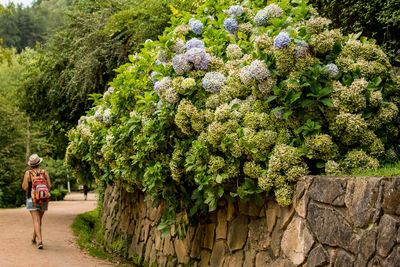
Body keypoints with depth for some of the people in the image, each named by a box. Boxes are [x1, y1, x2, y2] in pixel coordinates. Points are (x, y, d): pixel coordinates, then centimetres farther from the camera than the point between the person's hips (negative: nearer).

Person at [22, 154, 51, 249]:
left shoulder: (28, 173, -7)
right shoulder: (44, 172, -1)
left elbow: (25, 187, -10)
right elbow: (49, 186, -4)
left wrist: (24, 182, 9)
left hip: (32, 199, -3)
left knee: (36, 220, -7)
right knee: (39, 219, 19)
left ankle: (39, 241, -22)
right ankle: (34, 238, 36)